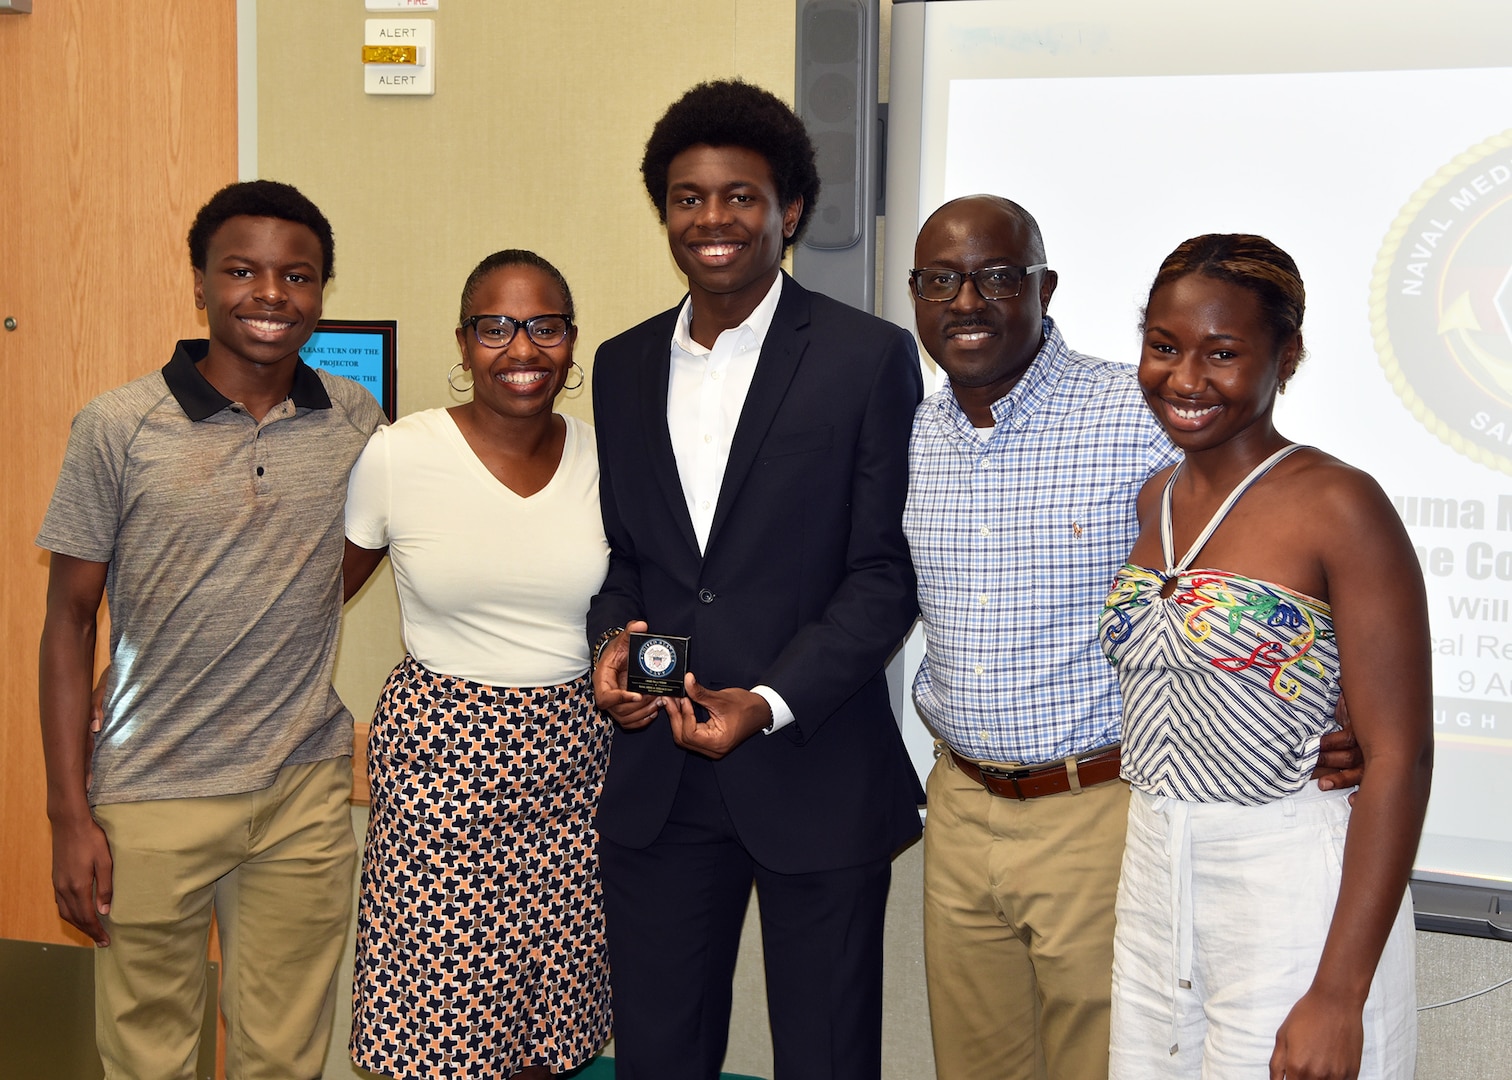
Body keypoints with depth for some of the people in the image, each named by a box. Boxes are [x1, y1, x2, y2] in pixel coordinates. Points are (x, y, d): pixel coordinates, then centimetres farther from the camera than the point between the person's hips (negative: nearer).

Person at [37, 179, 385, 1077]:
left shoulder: (357, 420, 1)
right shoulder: (118, 428, -7)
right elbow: (70, 619, -3)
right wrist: (70, 815, -6)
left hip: (306, 796, 2)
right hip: (153, 801, -2)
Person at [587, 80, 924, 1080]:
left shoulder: (870, 357, -6)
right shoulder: (624, 365, 10)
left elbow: (887, 570, -8)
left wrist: (769, 702, -18)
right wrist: (613, 634, -4)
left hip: (816, 779, -4)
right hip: (657, 778, 4)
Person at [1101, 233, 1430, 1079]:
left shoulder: (1338, 506, -13)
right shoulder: (1153, 501, 8)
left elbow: (1400, 757, -16)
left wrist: (1337, 997, -20)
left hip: (1297, 892, -6)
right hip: (1151, 880, 6)